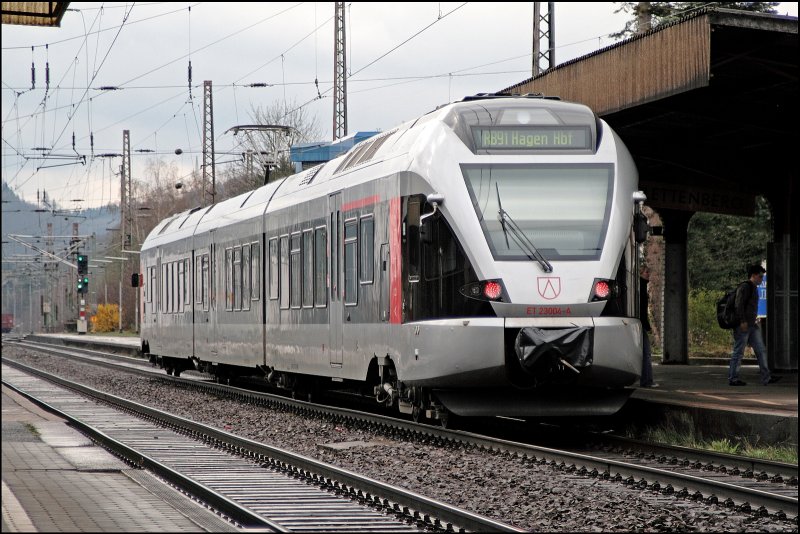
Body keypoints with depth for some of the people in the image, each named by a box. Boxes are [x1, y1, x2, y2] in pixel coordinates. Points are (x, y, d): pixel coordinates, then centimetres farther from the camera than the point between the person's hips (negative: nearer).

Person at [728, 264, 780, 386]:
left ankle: (766, 378, 3)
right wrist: (743, 321, -24)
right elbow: (739, 304, -20)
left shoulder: (753, 288, 19)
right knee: (738, 352, -4)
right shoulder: (745, 287, -11)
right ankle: (732, 378, 2)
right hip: (742, 326, -10)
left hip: (751, 326, 10)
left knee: (760, 351, 5)